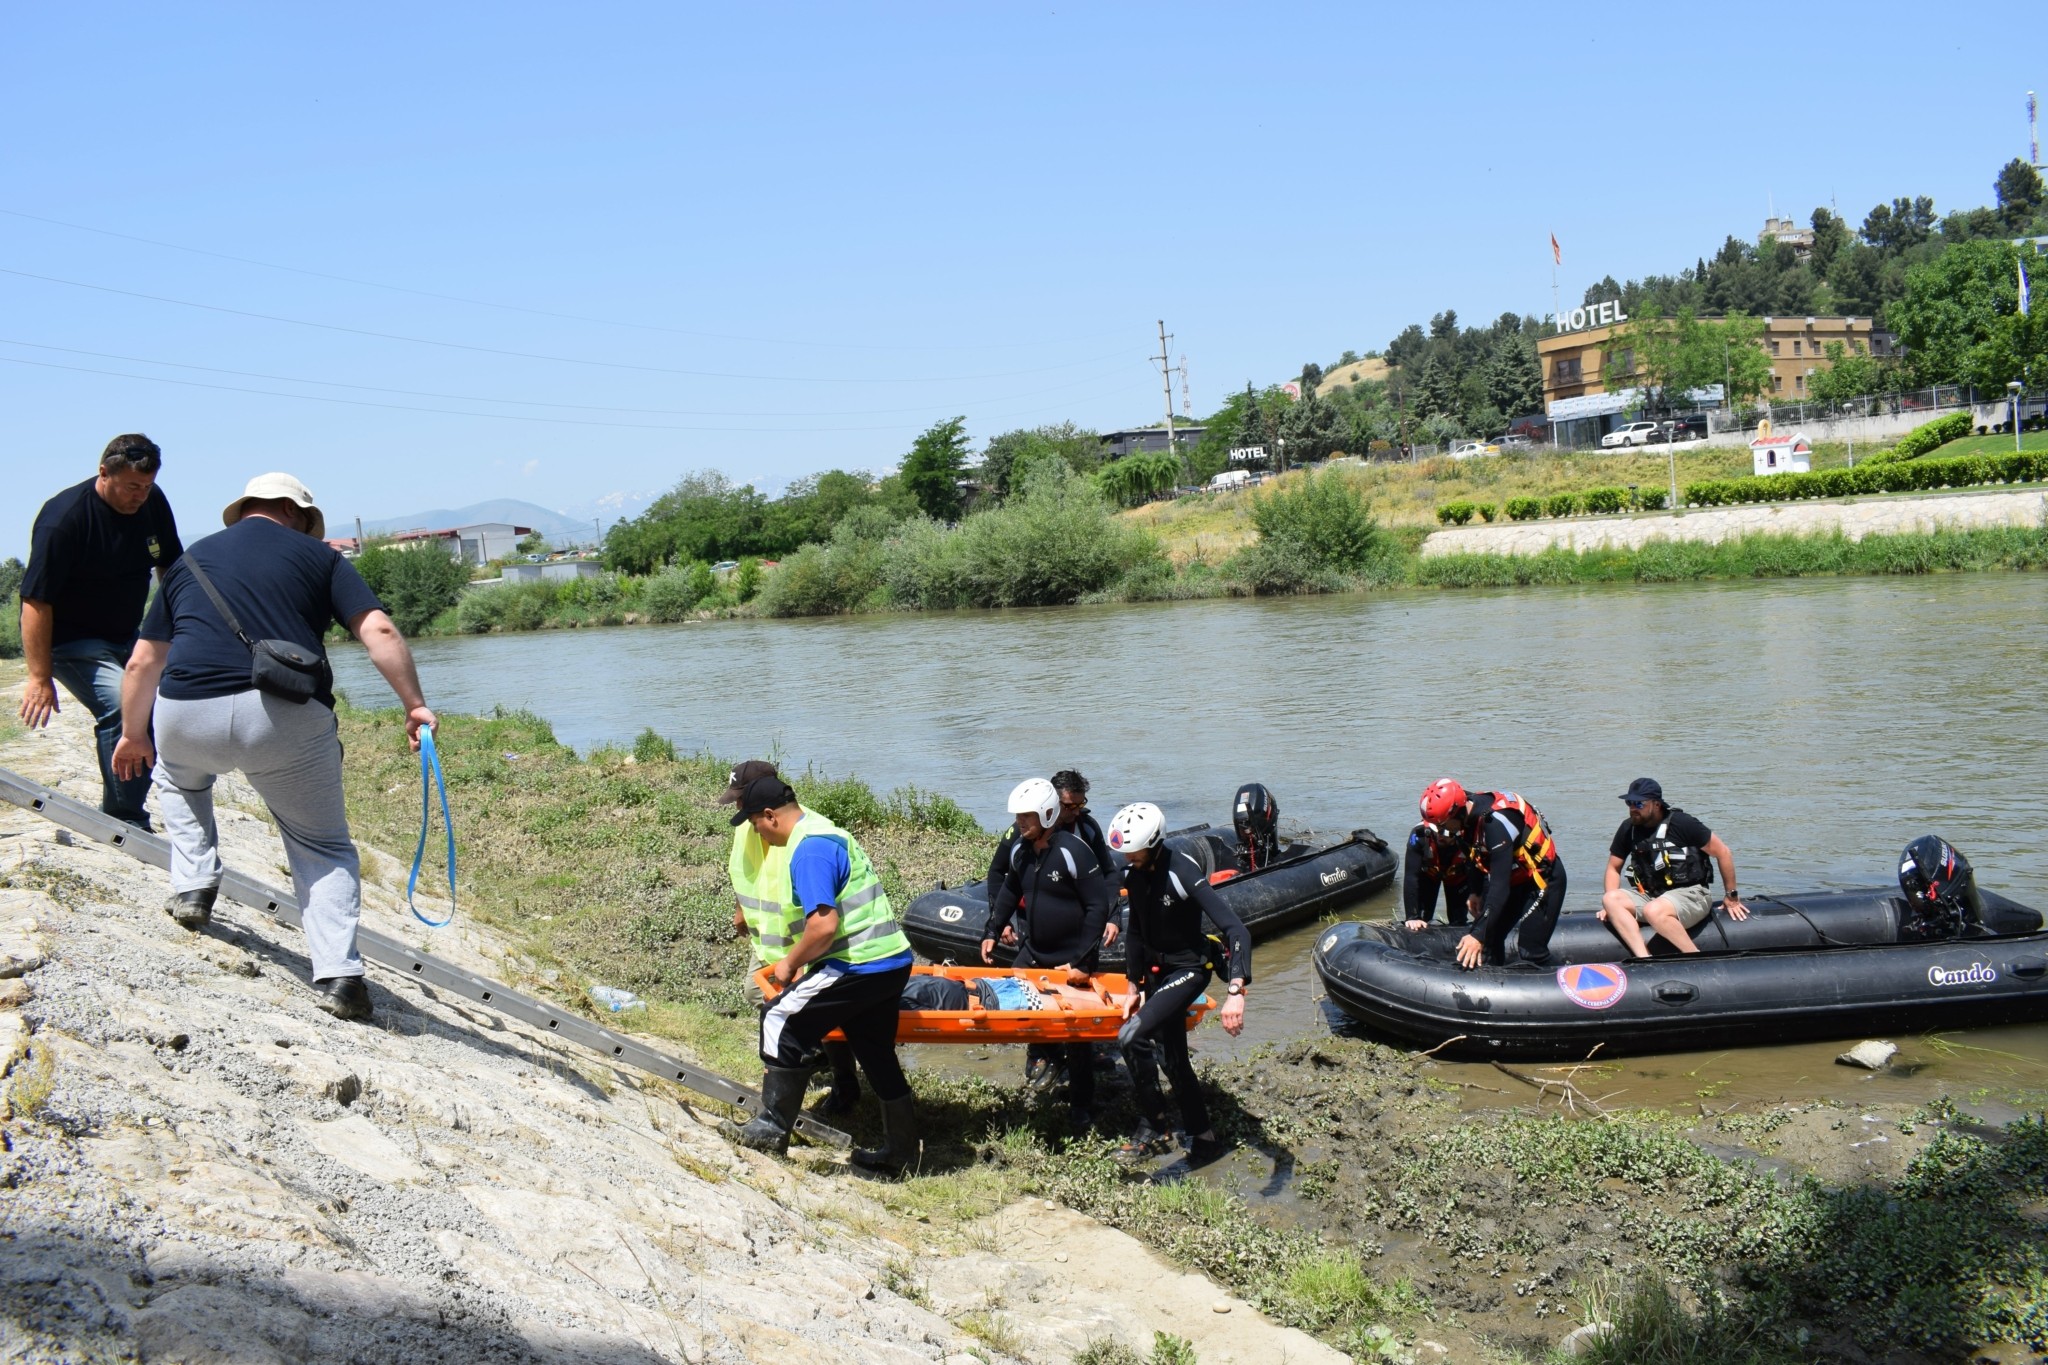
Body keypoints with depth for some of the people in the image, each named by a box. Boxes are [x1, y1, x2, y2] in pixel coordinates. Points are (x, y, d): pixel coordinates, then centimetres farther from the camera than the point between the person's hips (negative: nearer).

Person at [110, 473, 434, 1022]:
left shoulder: (191, 560, 24)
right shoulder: (317, 555, 16)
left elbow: (143, 662, 28)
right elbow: (379, 632, 0)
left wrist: (133, 734, 41)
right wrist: (415, 706, 5)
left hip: (188, 716, 3)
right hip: (287, 720, -2)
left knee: (178, 774, 39)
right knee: (324, 848, 14)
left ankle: (193, 887, 26)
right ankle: (338, 975, -2)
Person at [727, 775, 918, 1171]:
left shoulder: (809, 849, -17)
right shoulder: (822, 830, 16)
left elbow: (824, 924, -26)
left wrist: (790, 964, -11)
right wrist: (800, 960, 21)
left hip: (858, 966, -10)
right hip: (892, 961, 10)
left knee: (782, 1021, -1)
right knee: (877, 1055, 20)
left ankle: (773, 1127, 6)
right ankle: (900, 1151, 30)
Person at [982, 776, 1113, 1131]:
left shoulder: (1073, 851, -23)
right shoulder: (1020, 849, -3)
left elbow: (1098, 906, -21)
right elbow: (1011, 890, 14)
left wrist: (1082, 960, -22)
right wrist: (994, 931, 5)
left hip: (1072, 955, -6)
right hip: (1033, 949, 6)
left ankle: (1081, 1110, 16)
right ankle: (1041, 1049, 32)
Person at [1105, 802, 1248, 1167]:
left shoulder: (1183, 873, -28)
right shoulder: (1136, 873, -4)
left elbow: (1236, 930, -35)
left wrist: (1235, 992, -45)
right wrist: (1134, 986, 5)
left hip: (1189, 969, -8)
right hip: (1158, 969, 8)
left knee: (1132, 1036, -23)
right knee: (1172, 1058, 13)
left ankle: (1153, 1124, -5)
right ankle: (1204, 1138, 28)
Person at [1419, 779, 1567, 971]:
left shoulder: (1495, 823, -35)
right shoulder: (1468, 815, -10)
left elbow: (1500, 886, -35)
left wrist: (1479, 935, -37)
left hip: (1543, 877, -8)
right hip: (1512, 877, 8)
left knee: (1531, 951, -12)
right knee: (1489, 939, 2)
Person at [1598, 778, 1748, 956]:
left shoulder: (1681, 823, -10)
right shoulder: (1628, 829, 6)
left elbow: (1722, 852, -4)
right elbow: (1614, 868, 16)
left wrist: (1731, 896, 2)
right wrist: (1612, 906, -1)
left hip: (1691, 894, -6)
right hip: (1650, 896, 6)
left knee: (1654, 910, -37)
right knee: (1610, 899, -21)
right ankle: (1644, 960, -35)